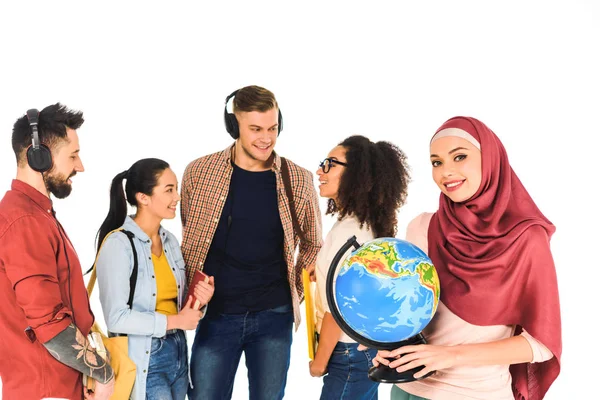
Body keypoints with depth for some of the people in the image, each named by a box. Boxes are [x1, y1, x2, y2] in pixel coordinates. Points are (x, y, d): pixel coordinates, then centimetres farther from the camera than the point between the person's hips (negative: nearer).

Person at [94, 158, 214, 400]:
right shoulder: (119, 244, -15)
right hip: (142, 361, -7)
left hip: (178, 352, 7)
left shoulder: (170, 240, 7)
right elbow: (116, 318, -21)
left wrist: (198, 300, -5)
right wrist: (175, 321, -16)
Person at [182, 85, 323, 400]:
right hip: (216, 313, 0)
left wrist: (295, 294, 4)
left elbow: (312, 244, 11)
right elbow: (187, 240, 9)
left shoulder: (299, 180, -3)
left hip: (274, 316, 0)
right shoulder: (199, 172, -4)